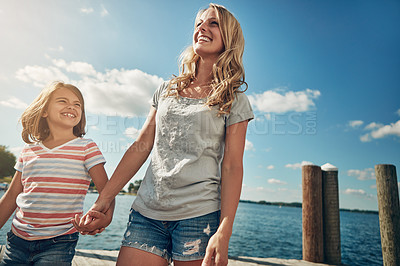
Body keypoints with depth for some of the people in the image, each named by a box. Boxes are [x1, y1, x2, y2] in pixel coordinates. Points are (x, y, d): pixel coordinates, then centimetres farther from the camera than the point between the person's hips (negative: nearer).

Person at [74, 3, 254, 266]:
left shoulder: (234, 100, 2)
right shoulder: (167, 90, 13)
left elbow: (232, 167, -4)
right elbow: (141, 147, 9)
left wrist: (223, 233, -13)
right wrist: (103, 200, 5)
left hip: (199, 214, -3)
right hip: (147, 212, 4)